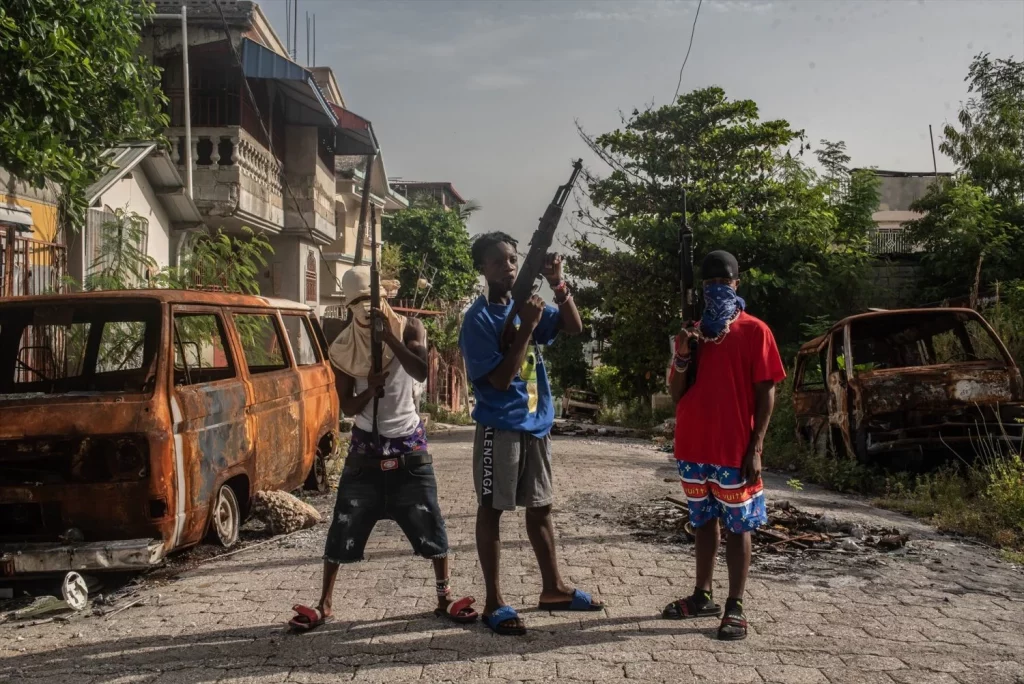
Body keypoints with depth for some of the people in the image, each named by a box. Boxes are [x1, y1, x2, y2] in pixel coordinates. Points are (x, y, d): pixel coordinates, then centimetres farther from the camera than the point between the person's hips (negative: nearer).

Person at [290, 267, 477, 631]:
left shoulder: (409, 328, -6)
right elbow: (347, 406, -3)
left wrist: (390, 335, -29)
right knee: (344, 526, 1)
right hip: (366, 444, 1)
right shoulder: (342, 347, -3)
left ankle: (445, 598, 14)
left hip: (408, 443, -1)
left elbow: (421, 372, -24)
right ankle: (324, 604, 13)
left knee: (429, 524, 0)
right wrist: (369, 390, -22)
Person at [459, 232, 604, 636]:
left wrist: (558, 286, -10)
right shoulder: (479, 319, -12)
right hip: (500, 428, -7)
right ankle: (494, 602, 9)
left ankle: (552, 588, 27)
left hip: (536, 424, 7)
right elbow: (501, 378, -19)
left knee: (540, 508, 15)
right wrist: (527, 327, -21)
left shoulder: (527, 305, 8)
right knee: (491, 509, 2)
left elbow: (574, 328, 4)